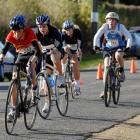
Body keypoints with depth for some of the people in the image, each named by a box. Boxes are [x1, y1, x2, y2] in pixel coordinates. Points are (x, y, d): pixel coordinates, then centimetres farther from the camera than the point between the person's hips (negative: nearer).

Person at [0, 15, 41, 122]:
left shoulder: (29, 33, -32)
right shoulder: (11, 36, -22)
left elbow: (38, 50, -35)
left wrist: (32, 60, -52)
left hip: (32, 54, -3)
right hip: (21, 56, 4)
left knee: (30, 67, -38)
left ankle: (35, 89, -13)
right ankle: (14, 109, -4)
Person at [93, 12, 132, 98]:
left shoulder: (121, 27, -20)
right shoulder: (105, 26, -18)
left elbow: (129, 37, -21)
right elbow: (97, 36, -22)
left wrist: (128, 46, -37)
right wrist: (96, 45, -38)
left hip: (119, 47, -2)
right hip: (108, 48, 2)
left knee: (118, 56, -36)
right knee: (106, 67, -12)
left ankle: (122, 72, -7)